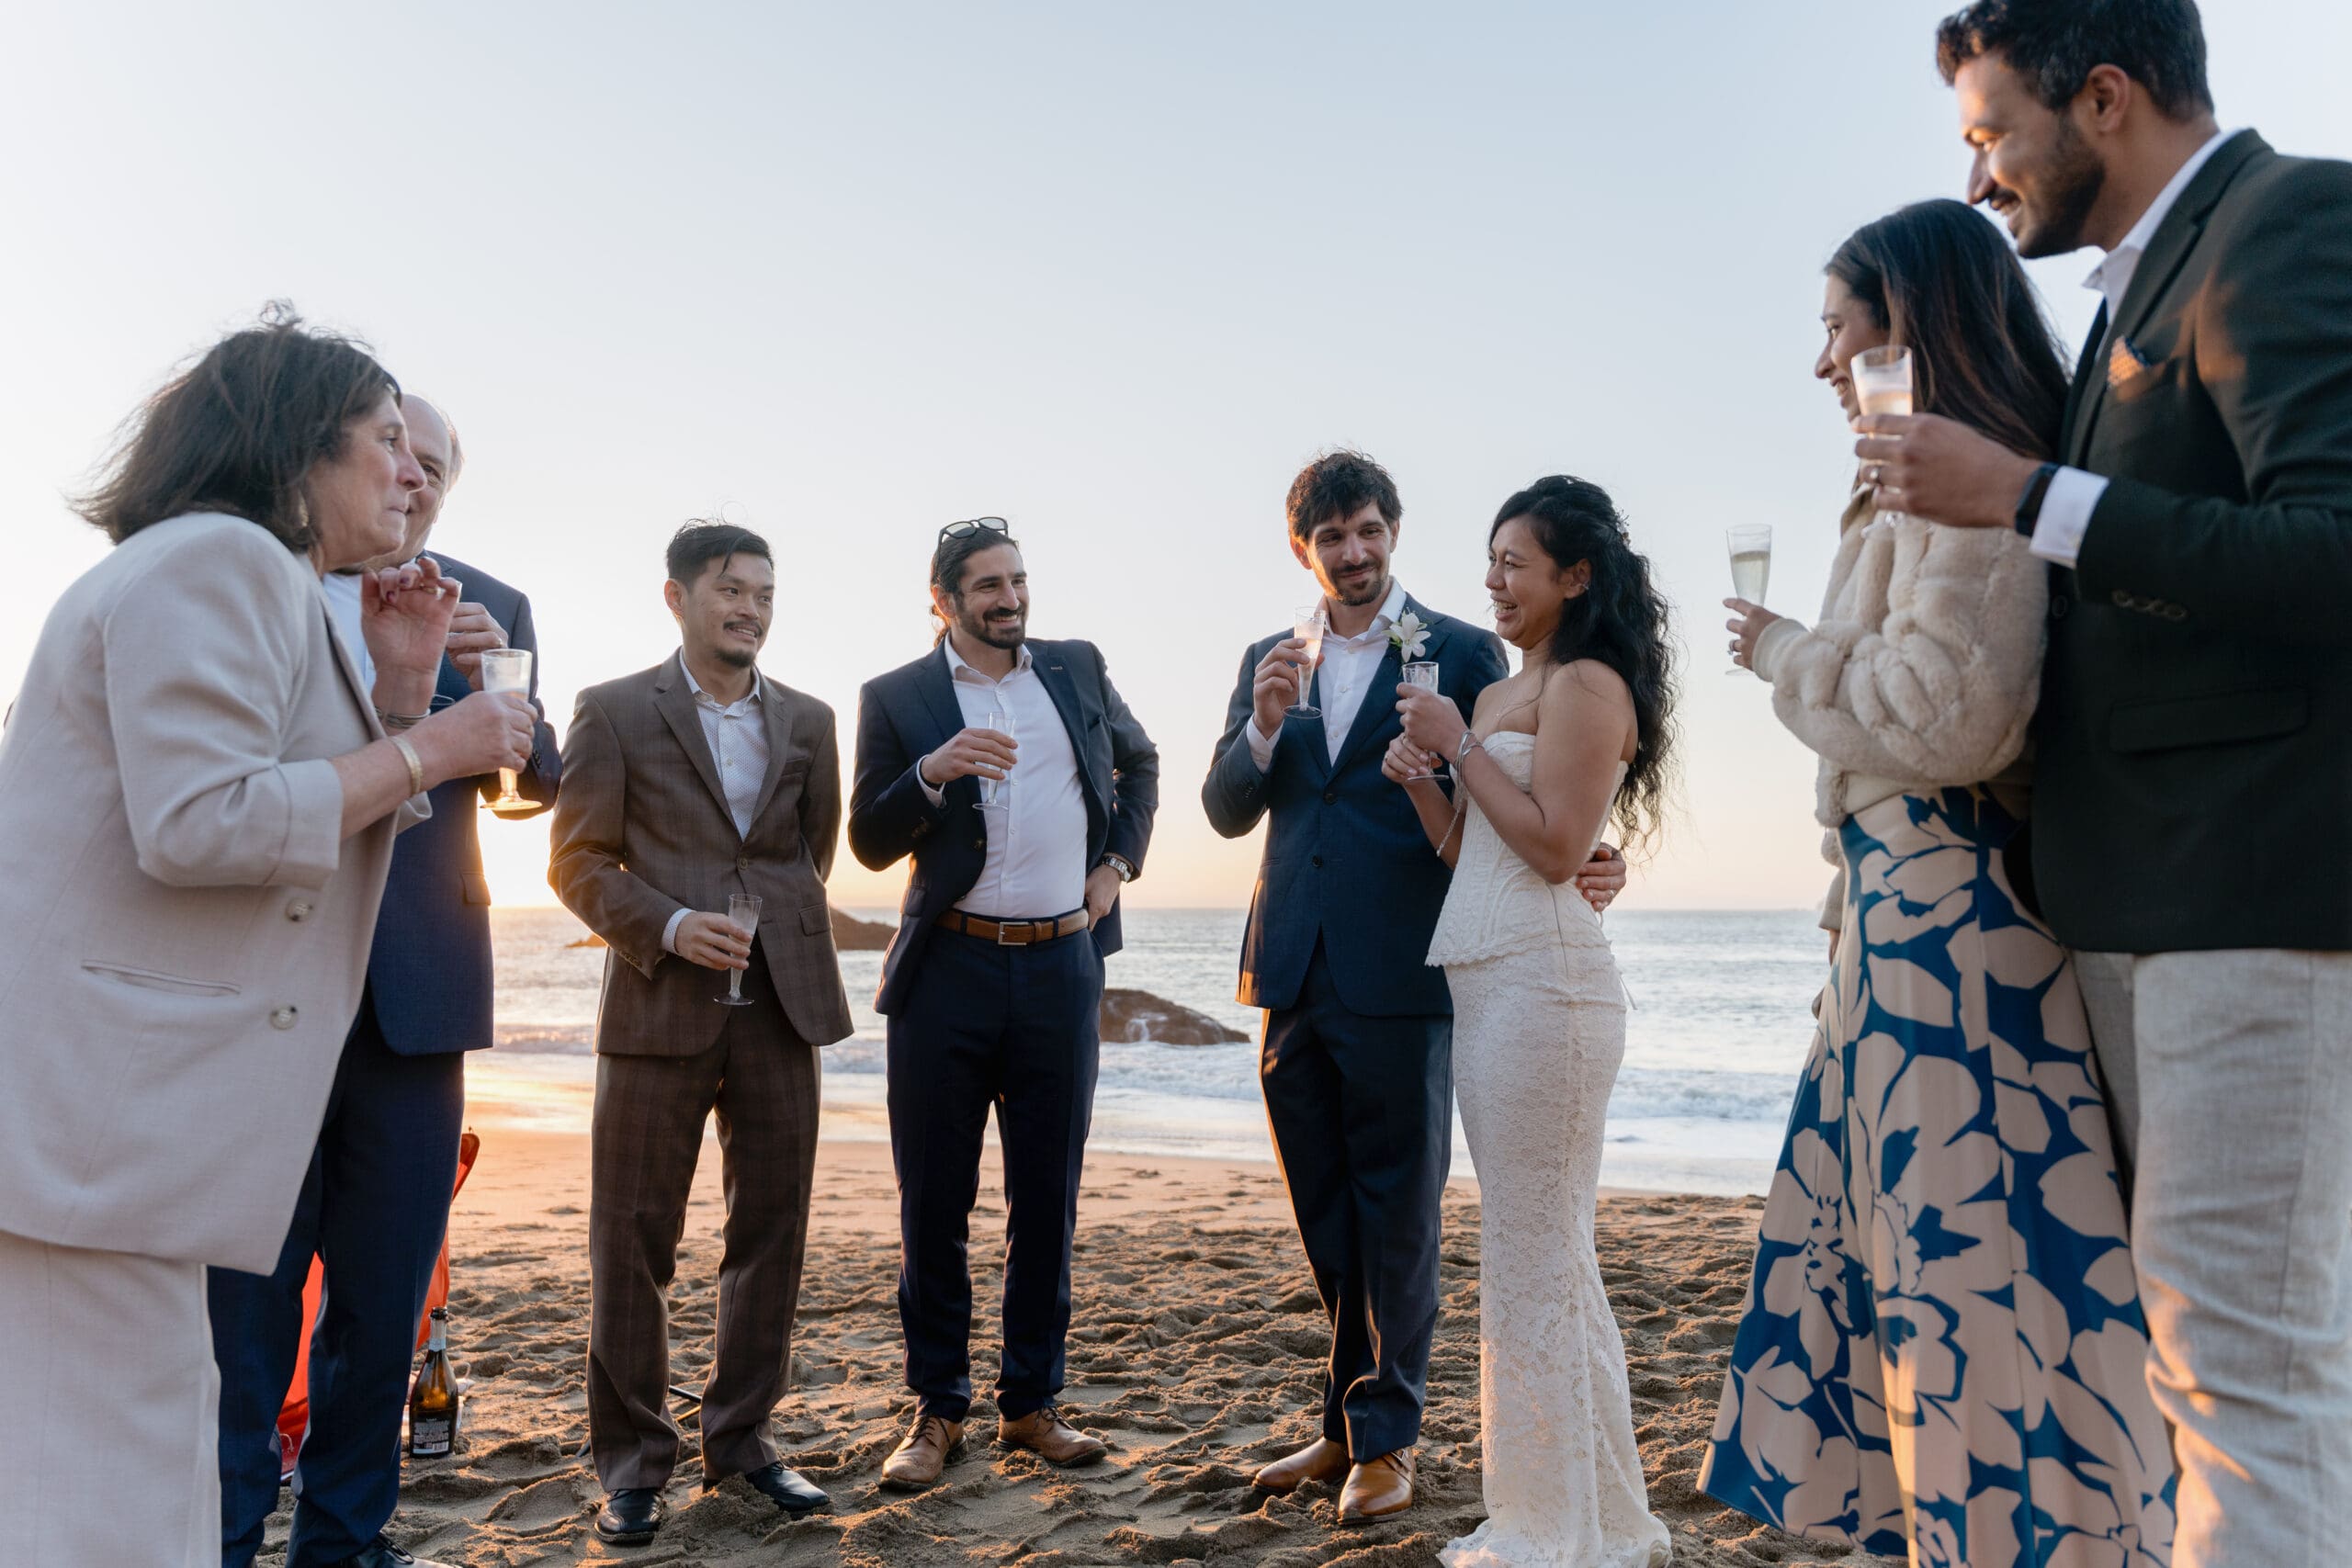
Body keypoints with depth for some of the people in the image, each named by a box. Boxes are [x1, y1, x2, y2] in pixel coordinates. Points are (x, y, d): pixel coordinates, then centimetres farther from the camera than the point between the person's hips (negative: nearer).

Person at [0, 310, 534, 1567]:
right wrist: (428, 750, -13)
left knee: (153, 1452, 16)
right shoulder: (218, 559, -11)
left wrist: (402, 685, 10)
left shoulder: (267, 582, 22)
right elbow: (200, 824, -22)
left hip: (119, 1107, 11)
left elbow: (344, 834, 23)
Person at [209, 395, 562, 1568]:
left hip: (415, 990, 2)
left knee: (386, 1296, 10)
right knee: (244, 1293, 4)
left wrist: (497, 679, -16)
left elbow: (538, 782, 3)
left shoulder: (489, 610, 10)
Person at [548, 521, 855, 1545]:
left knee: (771, 1231, 7)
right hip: (660, 1007, -3)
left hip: (781, 1006, 3)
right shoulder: (614, 712, 4)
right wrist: (668, 927, -12)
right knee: (632, 1241, 2)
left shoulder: (808, 721, 13)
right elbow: (576, 861, 1)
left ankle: (741, 1439, 23)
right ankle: (632, 1462, 16)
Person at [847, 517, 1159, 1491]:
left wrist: (1120, 860, 13)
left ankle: (1031, 1404, 20)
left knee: (1047, 1201, 8)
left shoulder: (1077, 671, 11)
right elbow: (870, 844, -1)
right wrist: (933, 772, -19)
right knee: (934, 1201, 4)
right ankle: (937, 1410, 18)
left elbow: (1139, 761, 27)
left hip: (1062, 965, 2)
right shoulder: (896, 698, 2)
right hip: (949, 969, -2)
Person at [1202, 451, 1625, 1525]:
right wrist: (1264, 728, -9)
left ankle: (1384, 1437, 18)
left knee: (1395, 1220, 4)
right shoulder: (1270, 661, 13)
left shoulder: (1461, 653, 1)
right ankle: (1348, 1423, 29)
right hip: (1294, 977, 5)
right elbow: (1226, 812, 9)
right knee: (1327, 1225, 15)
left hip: (1399, 978, -5)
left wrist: (1583, 864, -20)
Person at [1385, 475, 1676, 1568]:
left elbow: (1555, 844, -17)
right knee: (1546, 1261, 15)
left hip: (1543, 984, -10)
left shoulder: (1588, 685, -7)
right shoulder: (1495, 694, 18)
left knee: (1532, 1263, -2)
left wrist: (1460, 746, -10)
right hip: (1484, 986, 10)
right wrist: (1418, 778, 3)